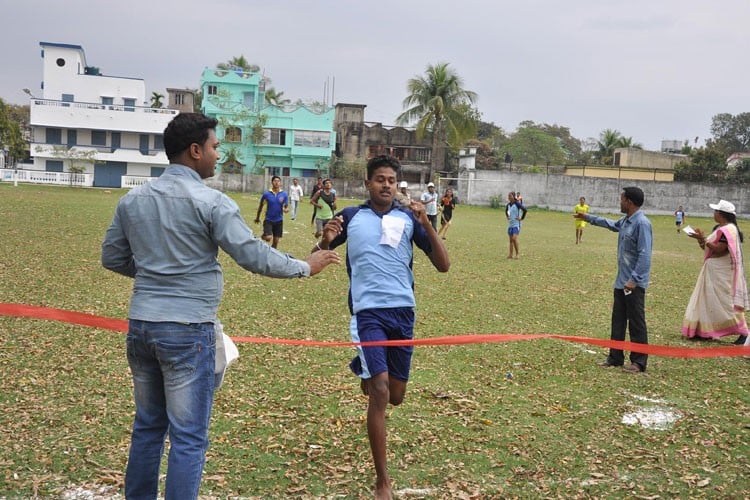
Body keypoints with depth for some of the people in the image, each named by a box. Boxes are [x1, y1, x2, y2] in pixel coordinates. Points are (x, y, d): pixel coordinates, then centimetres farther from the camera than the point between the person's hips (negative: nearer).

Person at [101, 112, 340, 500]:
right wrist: (306, 267, 0)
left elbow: (111, 257, 14)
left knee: (147, 427, 20)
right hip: (187, 329, -7)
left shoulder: (132, 199, 7)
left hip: (140, 323, 7)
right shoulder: (211, 202, -12)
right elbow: (253, 256, -13)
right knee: (188, 438, 2)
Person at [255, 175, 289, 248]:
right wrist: (257, 218, 16)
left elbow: (287, 207, 2)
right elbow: (261, 206, 8)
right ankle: (263, 236, 15)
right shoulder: (266, 194, -6)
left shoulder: (284, 194, -3)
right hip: (268, 220, -2)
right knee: (268, 238, -20)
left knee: (276, 241, 5)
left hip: (279, 220, 2)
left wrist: (286, 209, -24)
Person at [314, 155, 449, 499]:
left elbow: (443, 265, 1)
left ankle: (364, 368, 49)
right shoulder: (351, 216, 5)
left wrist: (427, 224, -13)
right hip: (368, 311, -3)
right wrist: (325, 240, -14)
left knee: (395, 396, 13)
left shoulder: (408, 218, 6)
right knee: (380, 392, -14)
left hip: (403, 310, 3)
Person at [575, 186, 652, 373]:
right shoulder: (625, 221, 11)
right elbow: (611, 224, 35)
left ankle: (639, 361, 6)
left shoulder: (642, 223, -18)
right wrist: (589, 218, 42)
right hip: (621, 281, 10)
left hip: (635, 283, -10)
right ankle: (615, 357, 23)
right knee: (618, 321, 14)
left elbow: (644, 255, -23)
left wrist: (634, 279, -27)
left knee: (636, 323, -2)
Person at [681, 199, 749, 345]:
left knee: (726, 302, -8)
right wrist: (701, 238, -4)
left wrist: (703, 239, -21)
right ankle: (703, 331, 16)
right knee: (707, 299, 11)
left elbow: (718, 249, -23)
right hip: (712, 270, 10)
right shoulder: (719, 228, 13)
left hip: (721, 272, -10)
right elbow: (709, 247, 11)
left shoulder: (728, 230, -17)